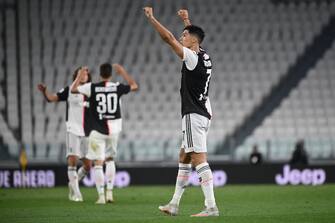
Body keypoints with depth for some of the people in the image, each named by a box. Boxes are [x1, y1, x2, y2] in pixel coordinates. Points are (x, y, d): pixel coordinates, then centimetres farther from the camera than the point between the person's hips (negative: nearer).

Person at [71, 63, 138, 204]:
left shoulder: (92, 87, -8)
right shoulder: (117, 87, -3)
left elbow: (73, 89, 2)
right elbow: (134, 86, 16)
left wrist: (80, 75, 16)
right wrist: (123, 72, 24)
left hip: (98, 130, -3)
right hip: (113, 129, 3)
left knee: (98, 163, 0)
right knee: (110, 159, 20)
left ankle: (101, 196, -8)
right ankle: (110, 193, 15)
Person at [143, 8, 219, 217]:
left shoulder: (192, 57, -13)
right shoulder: (205, 57, 11)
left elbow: (169, 38, -16)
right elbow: (195, 36, 34)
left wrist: (152, 18, -10)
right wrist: (187, 21, 44)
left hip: (194, 115, -10)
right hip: (203, 113, 10)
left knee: (199, 159, -12)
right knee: (184, 158, 15)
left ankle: (211, 207, -17)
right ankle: (174, 205, 20)